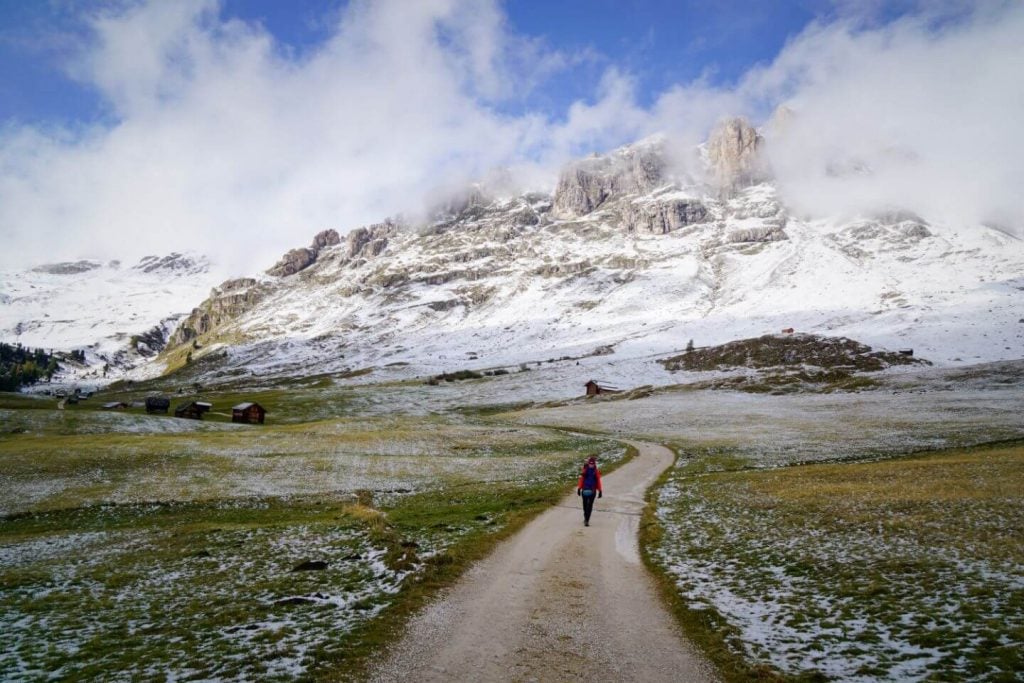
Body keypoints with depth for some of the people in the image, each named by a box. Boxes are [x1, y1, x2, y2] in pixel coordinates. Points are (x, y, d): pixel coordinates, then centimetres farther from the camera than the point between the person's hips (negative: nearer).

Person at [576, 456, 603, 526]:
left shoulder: (596, 472, -1)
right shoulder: (584, 471, -2)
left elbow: (598, 481, 4)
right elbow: (581, 480, 3)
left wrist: (600, 491, 4)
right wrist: (579, 489, 0)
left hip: (592, 491, -1)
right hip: (585, 490, 1)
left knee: (590, 505, -4)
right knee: (585, 504, 12)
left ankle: (587, 520, -2)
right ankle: (586, 517, 31)